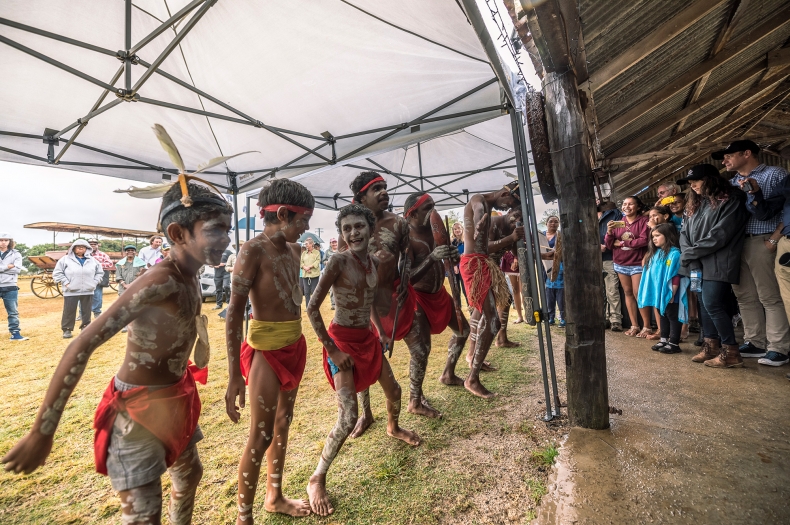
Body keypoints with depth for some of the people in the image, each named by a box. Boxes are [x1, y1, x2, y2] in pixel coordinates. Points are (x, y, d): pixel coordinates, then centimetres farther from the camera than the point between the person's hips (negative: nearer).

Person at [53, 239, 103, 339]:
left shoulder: (92, 260, 10)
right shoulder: (65, 259, 1)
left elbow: (100, 273, 16)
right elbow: (57, 273, 1)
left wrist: (94, 283, 5)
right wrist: (66, 283, -7)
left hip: (88, 291, 2)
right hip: (71, 292, -2)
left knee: (86, 311, 10)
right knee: (69, 311, 3)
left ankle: (85, 328, 21)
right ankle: (66, 329, 15)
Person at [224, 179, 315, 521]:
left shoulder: (293, 250, 6)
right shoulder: (254, 250, -16)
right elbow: (234, 313, -19)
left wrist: (295, 345, 17)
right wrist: (234, 375, -20)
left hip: (294, 345, 8)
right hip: (266, 350, -8)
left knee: (282, 424, 20)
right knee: (260, 436, 4)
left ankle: (275, 497, 40)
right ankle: (243, 516, 26)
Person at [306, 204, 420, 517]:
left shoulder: (374, 261, 1)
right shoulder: (338, 261, -20)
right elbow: (312, 308, -19)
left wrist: (381, 332, 13)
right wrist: (332, 350, -18)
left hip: (367, 338, 7)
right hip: (342, 340, -7)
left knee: (393, 390, 23)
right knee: (348, 418, -10)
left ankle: (393, 428, 56)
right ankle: (316, 481, 14)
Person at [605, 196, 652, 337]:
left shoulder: (643, 221, -3)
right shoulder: (618, 223, 9)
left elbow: (643, 240, -17)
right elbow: (609, 245, 5)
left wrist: (621, 242, -9)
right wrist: (609, 232, -13)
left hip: (637, 264, -4)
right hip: (621, 264, 5)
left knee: (638, 294, -5)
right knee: (628, 293, 8)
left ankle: (646, 327, 6)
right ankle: (634, 325, 16)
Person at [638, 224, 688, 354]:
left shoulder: (674, 253, -16)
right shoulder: (655, 253, 9)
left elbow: (675, 276, -20)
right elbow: (651, 273, 13)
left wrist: (672, 293, -21)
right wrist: (652, 290, 12)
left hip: (669, 294, -8)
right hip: (658, 292, 8)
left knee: (673, 317, 3)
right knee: (662, 315, 17)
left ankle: (674, 344, 12)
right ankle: (664, 340, 29)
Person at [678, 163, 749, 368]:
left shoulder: (730, 200, -6)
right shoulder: (696, 203, 17)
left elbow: (719, 235, -15)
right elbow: (685, 233, 9)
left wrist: (689, 253, -12)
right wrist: (690, 259, -5)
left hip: (717, 263, -7)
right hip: (698, 264, 7)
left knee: (712, 304, -11)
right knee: (704, 304, 9)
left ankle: (731, 352, 1)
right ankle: (711, 346, 17)